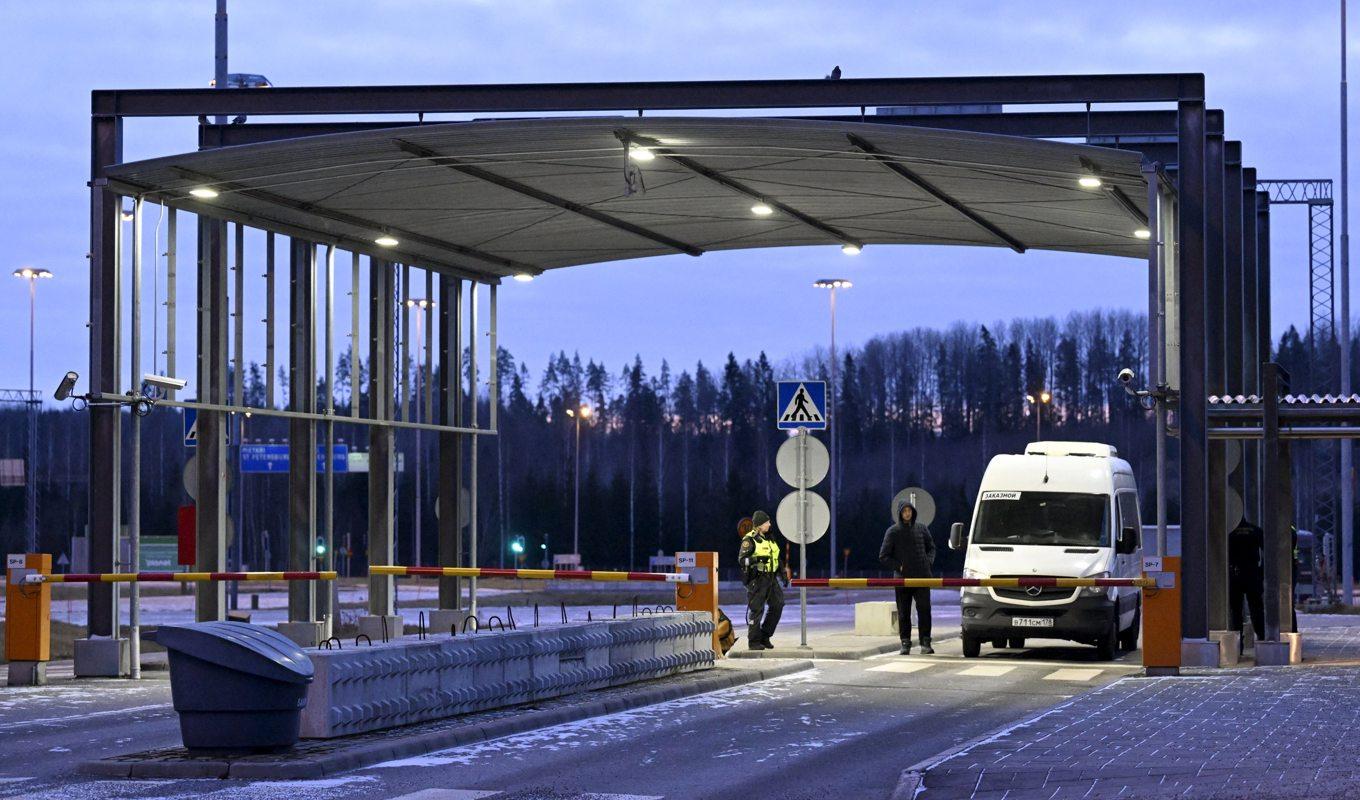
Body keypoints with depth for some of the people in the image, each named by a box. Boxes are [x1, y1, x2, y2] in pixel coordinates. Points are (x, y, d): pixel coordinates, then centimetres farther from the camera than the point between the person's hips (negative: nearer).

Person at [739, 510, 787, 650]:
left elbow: (776, 558, 26)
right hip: (757, 579, -7)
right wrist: (755, 560, -31)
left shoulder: (769, 538, 17)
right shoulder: (749, 540, -7)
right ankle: (754, 641, 2)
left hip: (771, 578, 7)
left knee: (777, 604, 0)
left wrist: (783, 575, 21)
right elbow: (741, 559, -15)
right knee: (756, 609, -5)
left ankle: (765, 636, 12)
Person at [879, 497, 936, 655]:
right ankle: (905, 643, 9)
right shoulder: (893, 532, 2)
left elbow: (931, 548, 22)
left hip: (922, 576, 1)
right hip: (902, 579, -1)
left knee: (924, 609, -9)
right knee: (904, 613, 2)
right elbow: (883, 557, 4)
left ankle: (925, 643, -7)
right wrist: (898, 566, -6)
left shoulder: (921, 529, 9)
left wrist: (929, 562, 4)